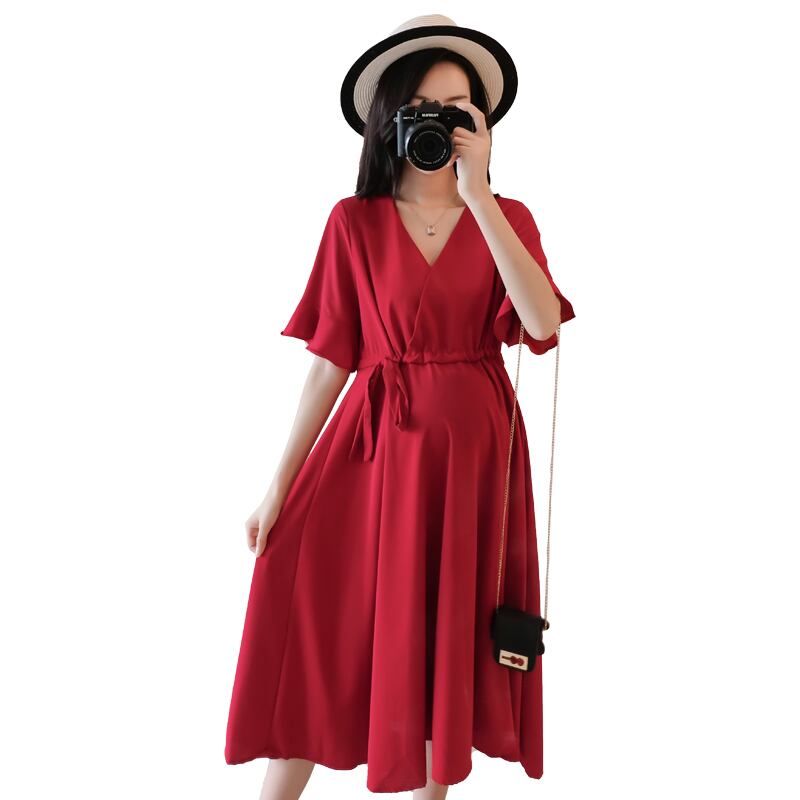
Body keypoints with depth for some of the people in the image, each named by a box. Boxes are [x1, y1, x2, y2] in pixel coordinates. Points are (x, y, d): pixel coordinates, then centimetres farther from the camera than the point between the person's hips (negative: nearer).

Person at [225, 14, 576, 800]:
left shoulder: (507, 218, 5)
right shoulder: (354, 221, 1)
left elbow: (544, 323, -14)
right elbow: (331, 360, 1)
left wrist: (476, 195, -15)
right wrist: (279, 484, -2)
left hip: (471, 449, 1)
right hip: (377, 444, -1)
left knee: (448, 647, 9)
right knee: (317, 637, 0)